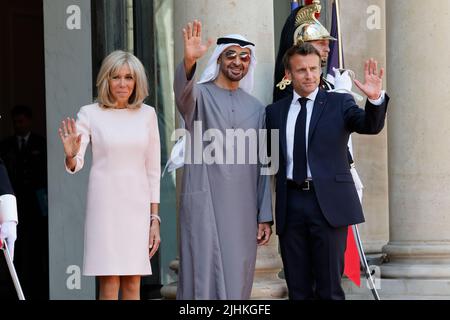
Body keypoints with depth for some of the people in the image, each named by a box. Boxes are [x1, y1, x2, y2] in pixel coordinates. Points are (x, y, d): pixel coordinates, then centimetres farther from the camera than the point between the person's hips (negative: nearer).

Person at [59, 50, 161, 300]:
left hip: (137, 204, 3)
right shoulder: (90, 114, -1)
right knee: (109, 286, -5)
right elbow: (75, 165, -7)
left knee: (132, 286, 3)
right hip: (106, 204, -3)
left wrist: (155, 218, 7)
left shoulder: (147, 114, 7)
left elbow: (153, 169, 10)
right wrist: (71, 156, -31)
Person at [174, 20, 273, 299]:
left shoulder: (256, 108, 14)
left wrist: (265, 216, 9)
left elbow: (262, 166, 14)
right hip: (204, 203, -4)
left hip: (243, 208, 4)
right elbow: (183, 91, -24)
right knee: (205, 277, -7)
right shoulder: (199, 95, 2)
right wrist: (189, 61, -45)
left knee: (237, 279, 4)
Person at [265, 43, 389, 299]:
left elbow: (370, 125, -12)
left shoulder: (340, 103, 4)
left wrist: (375, 98, -33)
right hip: (290, 204, 3)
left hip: (328, 202, -3)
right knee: (298, 288, 9)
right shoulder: (275, 112, 11)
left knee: (329, 287, -2)